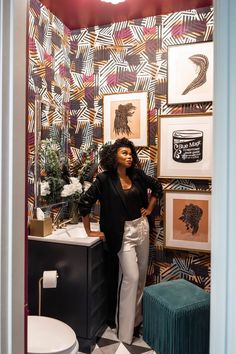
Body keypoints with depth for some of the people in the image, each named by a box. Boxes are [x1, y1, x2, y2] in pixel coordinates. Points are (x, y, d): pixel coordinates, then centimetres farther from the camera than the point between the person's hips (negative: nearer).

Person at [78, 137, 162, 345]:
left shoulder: (137, 175, 1)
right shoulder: (105, 179, -14)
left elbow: (157, 187, 16)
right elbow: (84, 204, -15)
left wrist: (149, 209, 10)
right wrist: (89, 232, -10)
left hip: (142, 227, 6)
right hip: (124, 232, -6)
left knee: (142, 275, 15)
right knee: (131, 277, -6)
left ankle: (137, 317, 36)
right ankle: (125, 332, 11)